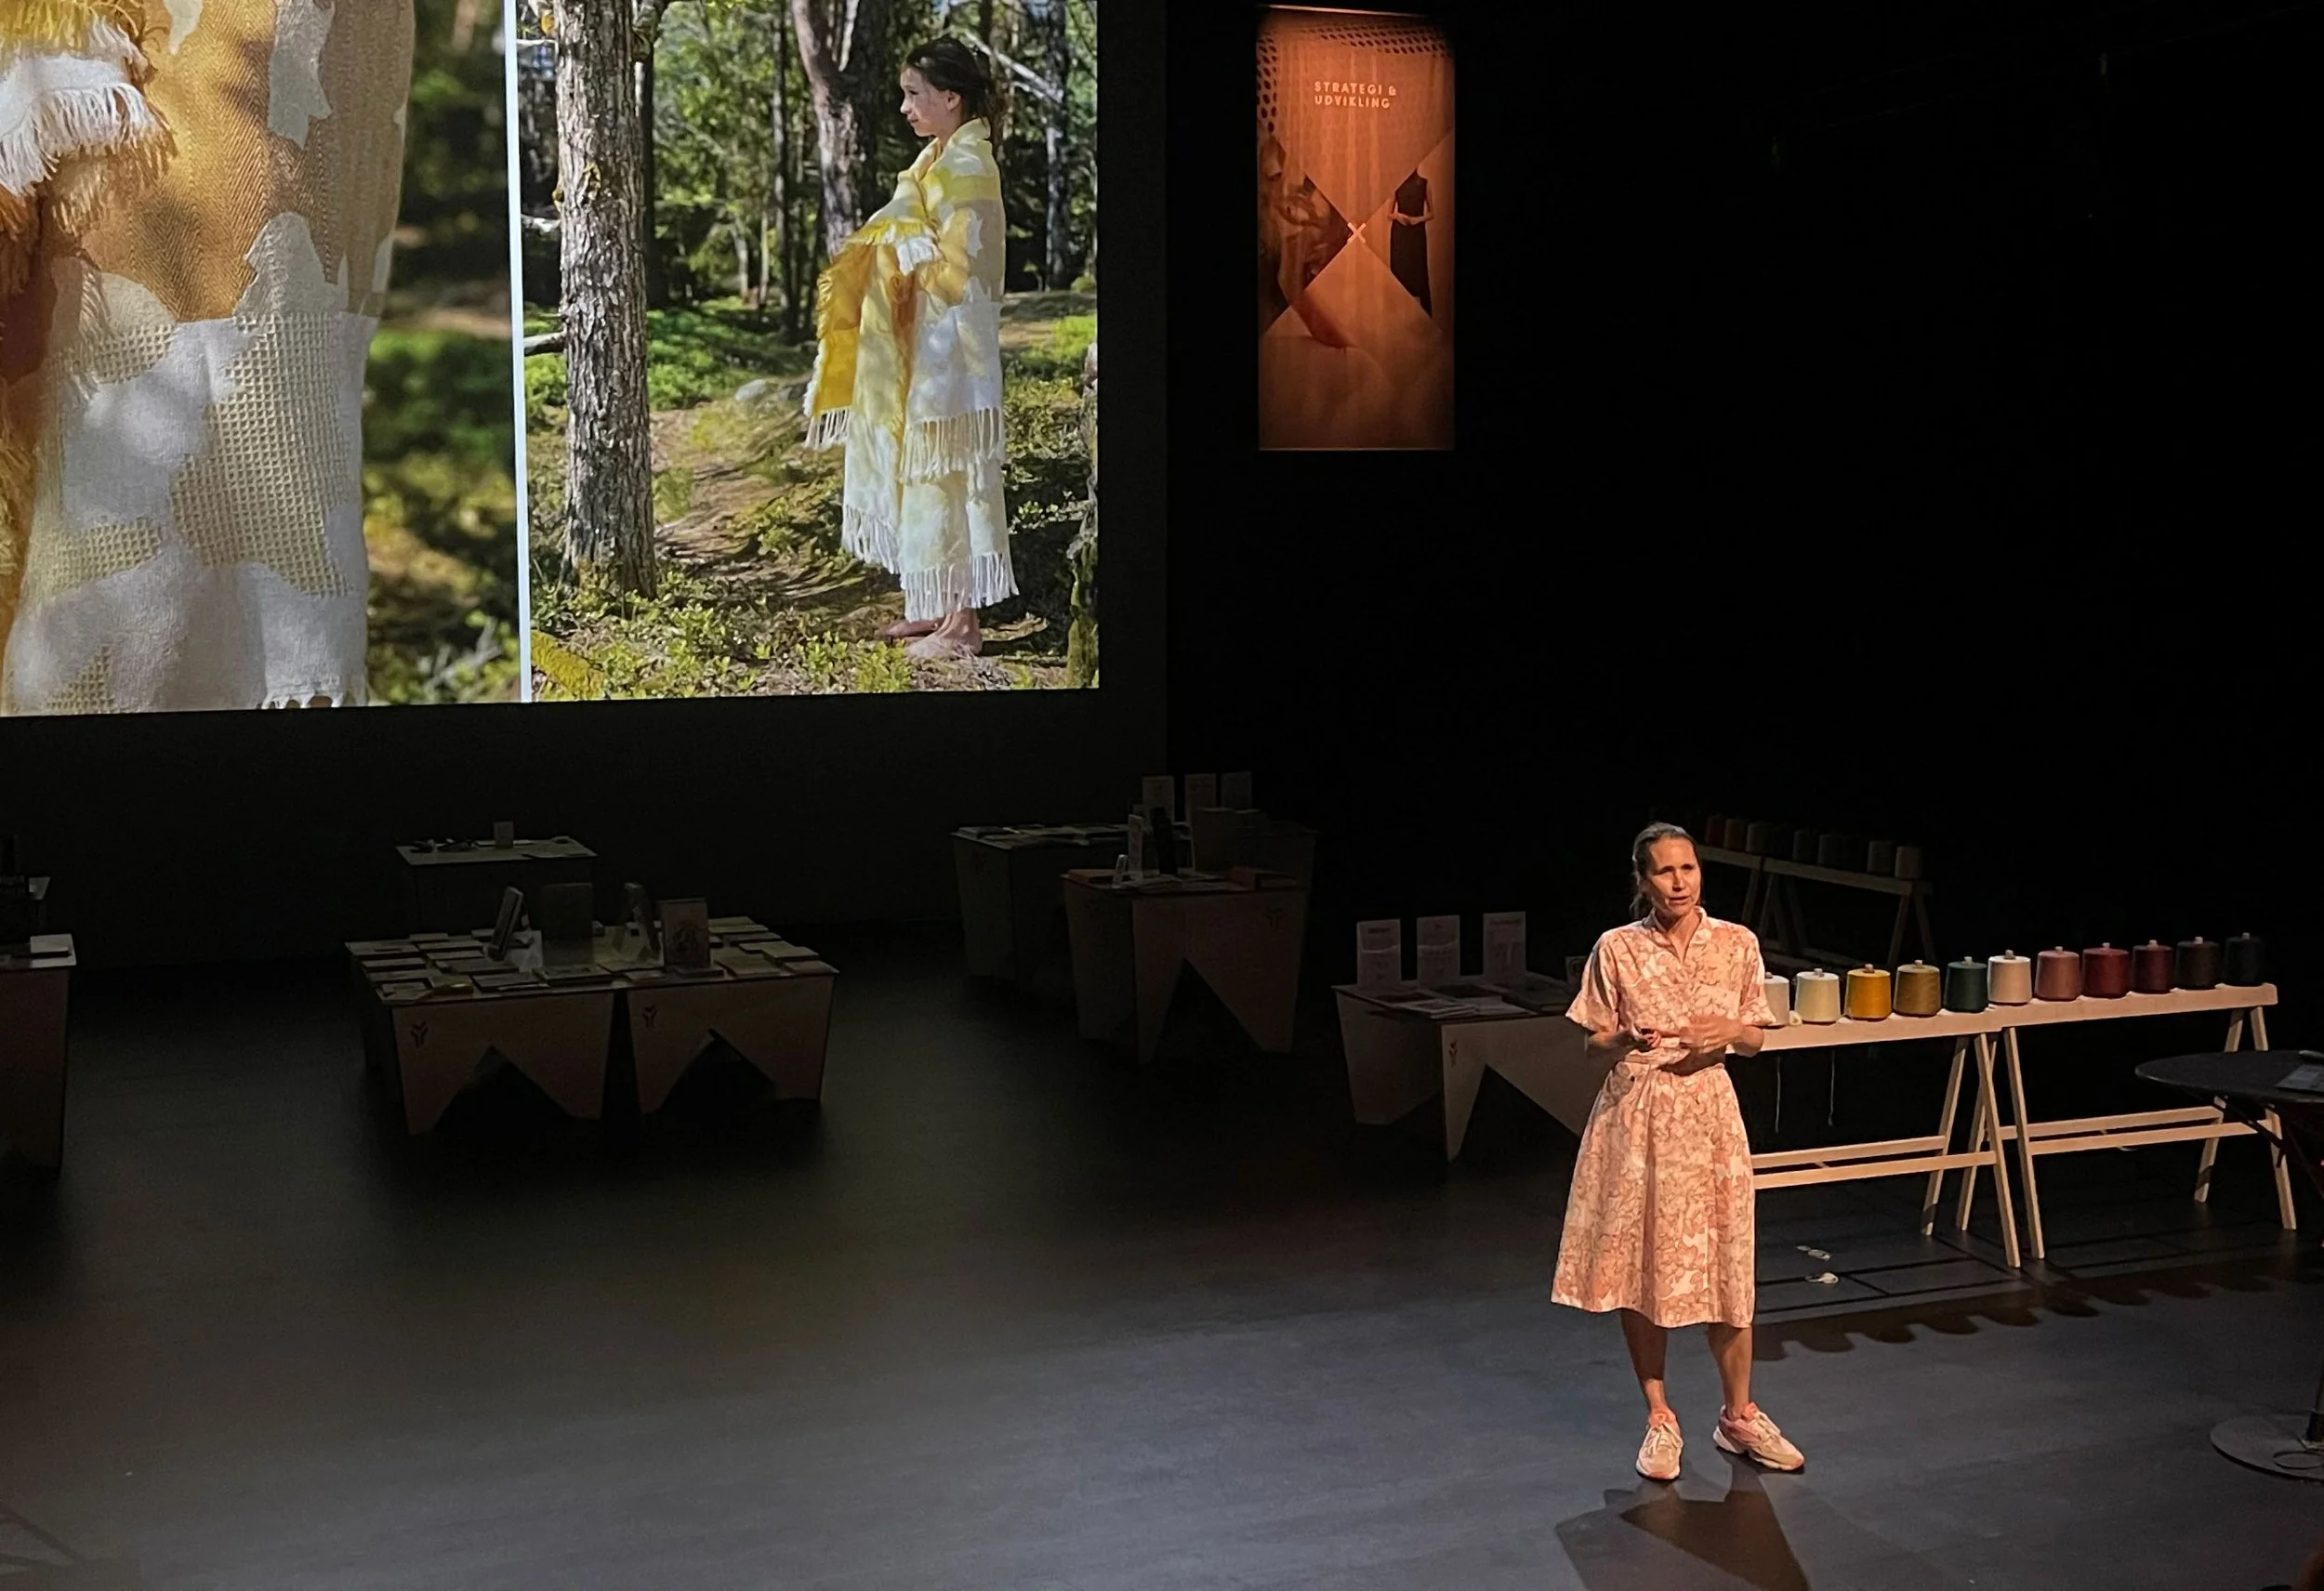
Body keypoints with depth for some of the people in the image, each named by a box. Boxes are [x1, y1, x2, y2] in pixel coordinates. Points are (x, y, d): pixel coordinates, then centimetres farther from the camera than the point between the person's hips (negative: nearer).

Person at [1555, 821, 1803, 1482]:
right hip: (1637, 1117, -1)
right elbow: (1595, 1046, 2)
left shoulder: (1737, 944, 1)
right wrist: (1628, 1039, -19)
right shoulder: (1616, 949, -4)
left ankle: (1738, 1416, 21)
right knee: (1640, 1268, 4)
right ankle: (1659, 1419, 19)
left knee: (1725, 1268, 4)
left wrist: (1727, 1034, -12)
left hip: (1709, 1115, 1)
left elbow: (1755, 1039, 9)